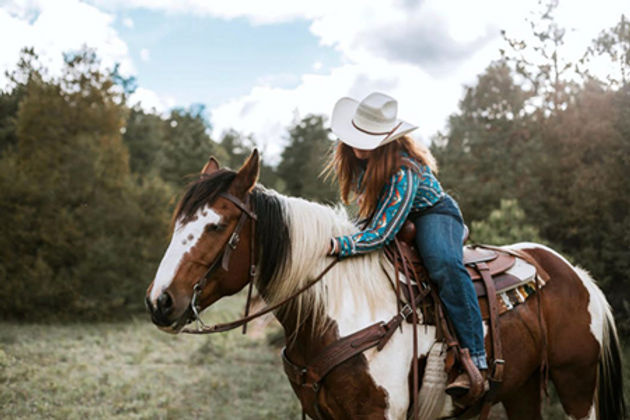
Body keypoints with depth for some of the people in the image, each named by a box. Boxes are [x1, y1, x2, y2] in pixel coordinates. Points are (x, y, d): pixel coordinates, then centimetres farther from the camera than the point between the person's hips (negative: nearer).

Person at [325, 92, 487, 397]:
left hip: (432, 215, -8)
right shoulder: (354, 155, -12)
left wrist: (334, 246, -42)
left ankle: (475, 357, -37)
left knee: (444, 265, -37)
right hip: (387, 217, 8)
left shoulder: (404, 171, -35)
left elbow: (381, 235, -37)